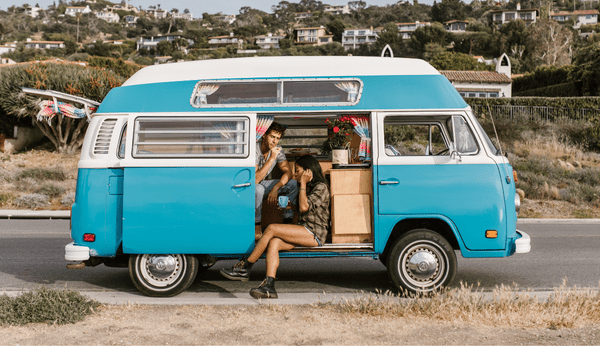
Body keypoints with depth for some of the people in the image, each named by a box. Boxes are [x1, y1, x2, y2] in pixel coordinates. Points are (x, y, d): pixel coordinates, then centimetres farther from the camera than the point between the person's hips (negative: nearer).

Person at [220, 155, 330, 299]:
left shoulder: (321, 187, -4)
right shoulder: (308, 188, 24)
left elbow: (304, 206, -18)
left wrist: (303, 183, -10)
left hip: (314, 233, -8)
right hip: (303, 233, 8)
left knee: (271, 228, -22)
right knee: (273, 243, -20)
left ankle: (245, 268, -15)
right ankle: (269, 286, -32)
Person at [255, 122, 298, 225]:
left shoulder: (277, 149, -7)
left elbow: (288, 172, -7)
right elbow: (254, 180, -34)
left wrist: (275, 188, -23)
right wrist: (271, 159, -37)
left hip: (262, 185, 6)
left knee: (293, 183, -9)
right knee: (258, 189, -40)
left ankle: (287, 220, -3)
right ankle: (256, 223, -20)